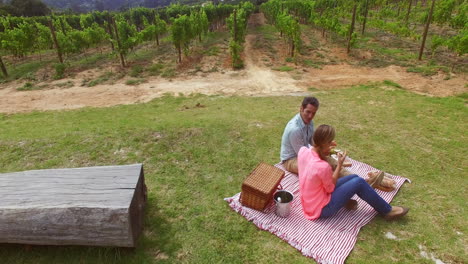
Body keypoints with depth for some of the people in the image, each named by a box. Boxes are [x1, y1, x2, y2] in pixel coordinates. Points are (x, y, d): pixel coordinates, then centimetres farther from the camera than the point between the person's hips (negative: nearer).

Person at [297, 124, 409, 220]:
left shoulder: (303, 150, -12)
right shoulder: (323, 166, -32)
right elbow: (331, 189, -14)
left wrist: (324, 149, -4)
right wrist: (339, 164, -11)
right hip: (322, 209, -8)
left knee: (354, 177, 9)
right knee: (359, 182, -5)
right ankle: (387, 211, 13)